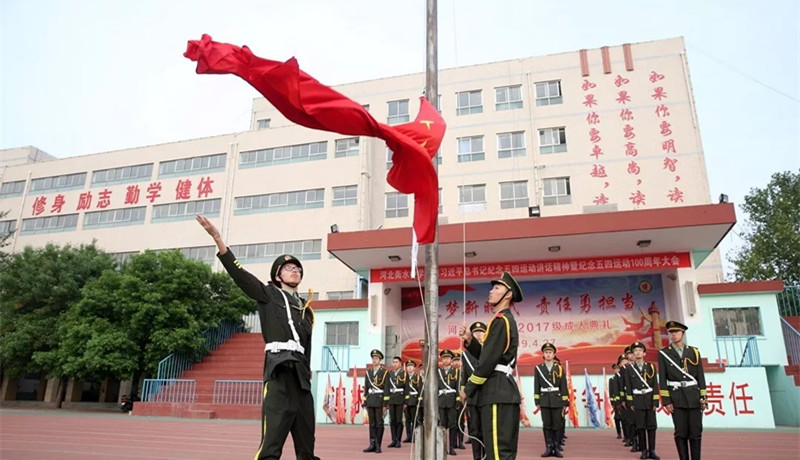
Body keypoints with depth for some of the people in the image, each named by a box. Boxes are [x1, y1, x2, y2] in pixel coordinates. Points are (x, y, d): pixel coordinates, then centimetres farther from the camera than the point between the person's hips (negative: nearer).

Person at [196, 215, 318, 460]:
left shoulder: (305, 309, 22)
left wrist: (307, 374, 12)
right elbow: (239, 273, -4)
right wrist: (217, 237, -14)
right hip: (279, 370, -6)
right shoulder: (269, 295, 8)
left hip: (301, 374, 6)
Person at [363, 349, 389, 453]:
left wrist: (385, 404, -12)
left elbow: (386, 389, -7)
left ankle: (378, 445, 5)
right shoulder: (368, 372, 11)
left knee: (379, 423, -1)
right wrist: (365, 402, 7)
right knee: (372, 423, 6)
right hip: (370, 400, 4)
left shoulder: (385, 372, -3)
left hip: (380, 399, -4)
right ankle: (372, 445, 10)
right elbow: (366, 388, 12)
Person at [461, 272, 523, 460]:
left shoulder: (501, 320, -13)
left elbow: (489, 360, -18)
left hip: (497, 391, -11)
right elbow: (485, 354, 20)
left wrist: (468, 389, -10)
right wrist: (469, 340, 6)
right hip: (504, 390, 11)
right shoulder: (507, 320, 19)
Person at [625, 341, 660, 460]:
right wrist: (630, 403, -3)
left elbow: (655, 385, 2)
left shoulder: (651, 366, 5)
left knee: (651, 426, 2)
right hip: (637, 400, -1)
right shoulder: (629, 368, 3)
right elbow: (628, 386, 2)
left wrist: (655, 402, -4)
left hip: (650, 399, 1)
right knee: (640, 427, 1)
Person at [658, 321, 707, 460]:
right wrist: (666, 401, -7)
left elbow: (701, 376, 8)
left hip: (694, 396, 2)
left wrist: (703, 398, 2)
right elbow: (662, 379, -2)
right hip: (676, 397, -2)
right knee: (681, 432, 0)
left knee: (696, 432, 2)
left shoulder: (694, 352, 8)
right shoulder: (663, 353, 1)